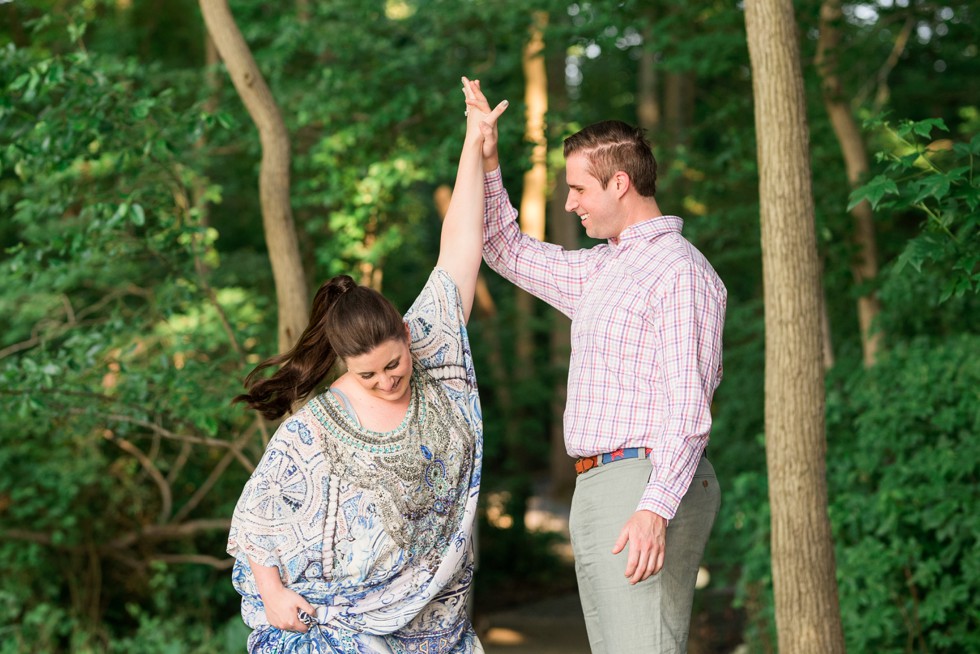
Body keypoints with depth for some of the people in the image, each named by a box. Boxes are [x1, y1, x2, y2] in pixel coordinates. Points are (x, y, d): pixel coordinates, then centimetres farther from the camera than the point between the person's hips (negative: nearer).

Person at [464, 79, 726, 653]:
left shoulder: (680, 271, -11)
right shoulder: (601, 268, 19)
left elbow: (688, 405, -19)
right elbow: (510, 251, 31)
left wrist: (656, 507, -29)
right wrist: (487, 163, 17)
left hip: (647, 484, -10)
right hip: (598, 487, 10)